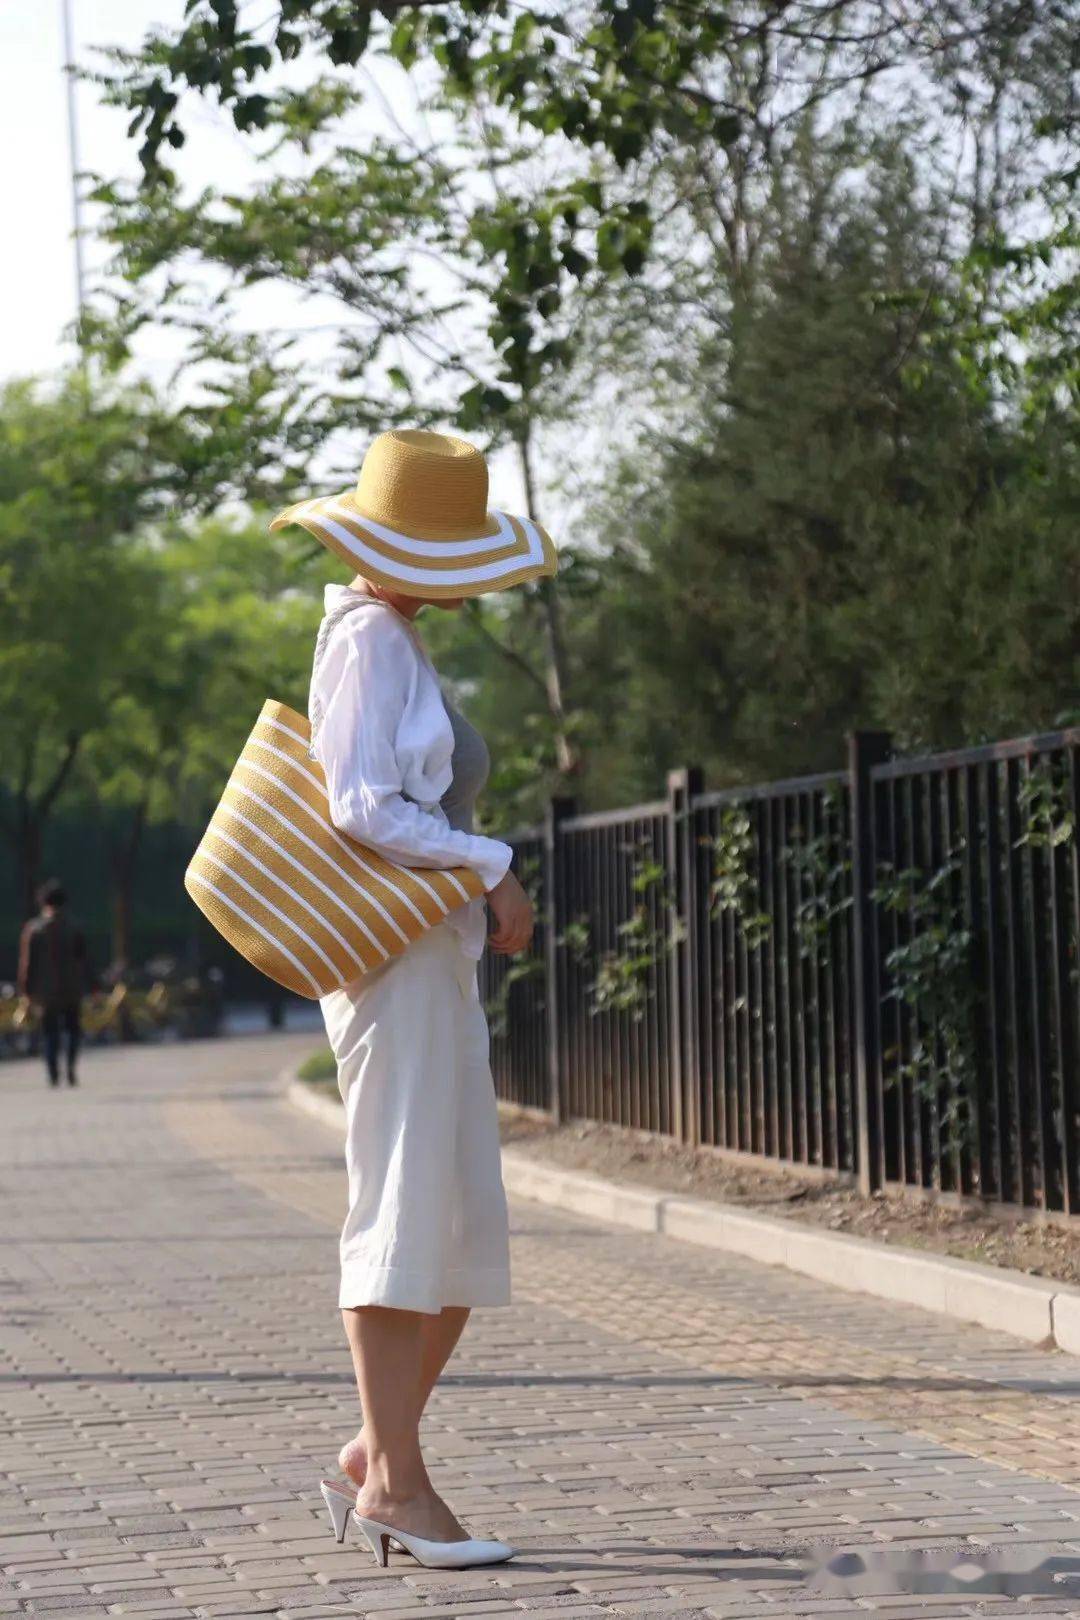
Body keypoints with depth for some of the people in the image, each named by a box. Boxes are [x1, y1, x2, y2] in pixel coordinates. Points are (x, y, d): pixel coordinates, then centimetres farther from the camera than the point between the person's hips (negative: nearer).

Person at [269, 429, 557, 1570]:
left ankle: (372, 1460, 14)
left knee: (467, 1231, 9)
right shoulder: (369, 637, -9)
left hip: (437, 960, 10)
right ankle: (394, 1479, -6)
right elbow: (364, 808, -18)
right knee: (405, 1210, -9)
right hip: (396, 951, -10)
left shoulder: (394, 638, 21)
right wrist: (493, 871, -13)